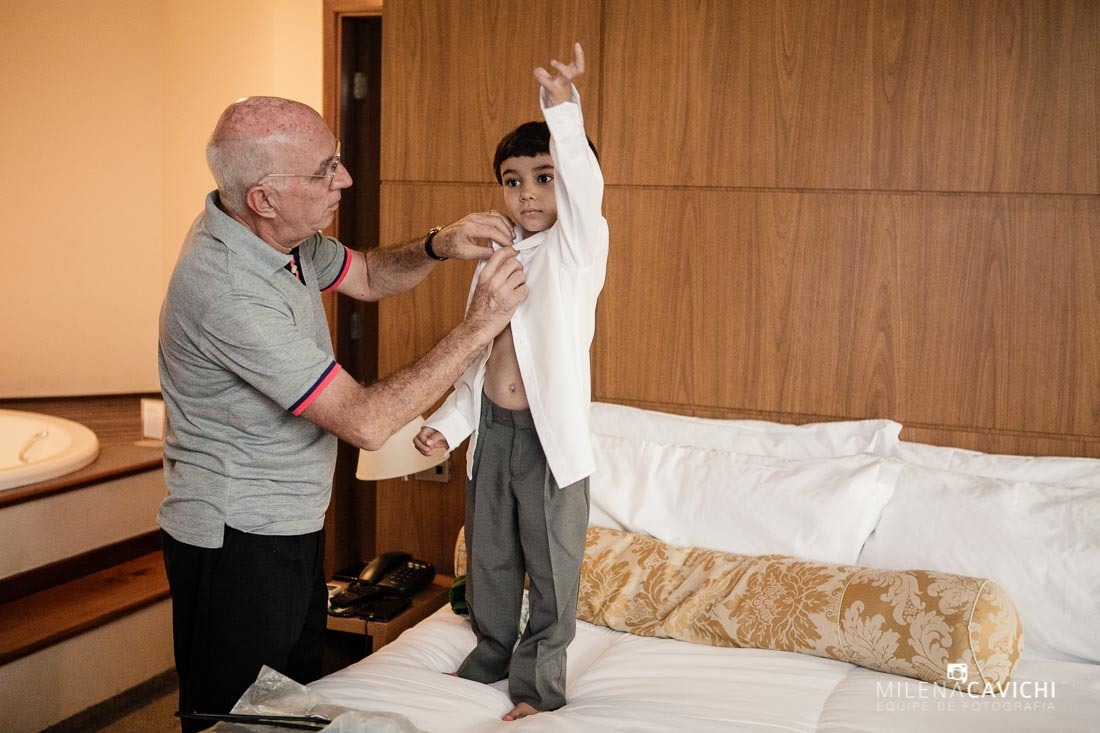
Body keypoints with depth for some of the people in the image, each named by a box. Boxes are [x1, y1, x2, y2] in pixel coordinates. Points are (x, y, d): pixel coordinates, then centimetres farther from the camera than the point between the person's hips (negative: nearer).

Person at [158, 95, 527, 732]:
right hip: (236, 541, -9)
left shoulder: (282, 235, -4)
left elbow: (369, 276, 14)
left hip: (291, 524, 9)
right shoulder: (229, 291, -32)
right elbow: (366, 421, -32)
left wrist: (437, 247, -7)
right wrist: (479, 325, -27)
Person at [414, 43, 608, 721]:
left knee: (552, 563, 7)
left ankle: (540, 683, 23)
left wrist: (564, 106, -45)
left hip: (550, 431, -6)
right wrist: (448, 424, 7)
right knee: (489, 555, 19)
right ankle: (490, 657, 39)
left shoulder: (579, 246, -9)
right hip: (491, 429, 6)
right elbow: (480, 357, 14)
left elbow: (585, 185, -31)